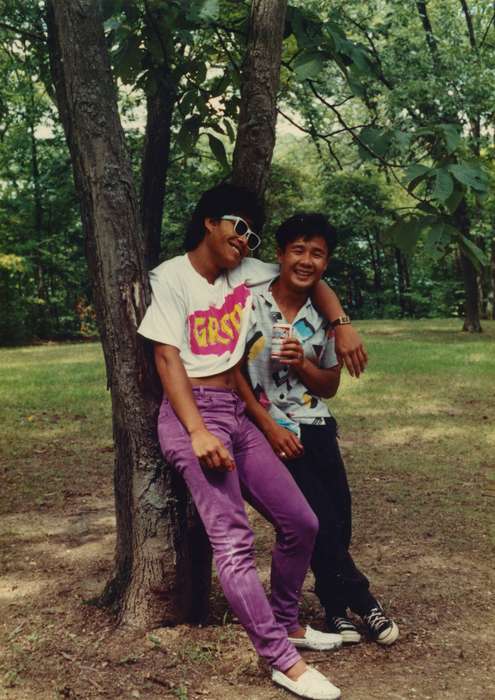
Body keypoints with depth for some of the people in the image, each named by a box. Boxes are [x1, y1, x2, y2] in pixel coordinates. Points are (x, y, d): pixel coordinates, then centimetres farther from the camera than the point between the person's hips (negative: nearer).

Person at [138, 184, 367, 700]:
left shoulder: (248, 272, 11)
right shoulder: (172, 276, -4)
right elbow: (166, 358, -9)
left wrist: (343, 327, 3)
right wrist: (198, 433, -19)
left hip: (239, 415, 7)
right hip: (191, 413, -7)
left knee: (301, 525, 5)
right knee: (232, 539, -15)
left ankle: (285, 623, 26)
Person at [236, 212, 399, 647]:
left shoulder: (324, 316, 6)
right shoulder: (251, 304, -6)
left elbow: (330, 386, 12)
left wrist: (302, 365, -10)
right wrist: (270, 427, -13)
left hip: (316, 427, 4)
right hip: (270, 430, -4)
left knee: (338, 519, -2)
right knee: (319, 519, -12)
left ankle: (336, 605, 22)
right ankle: (361, 600, 10)